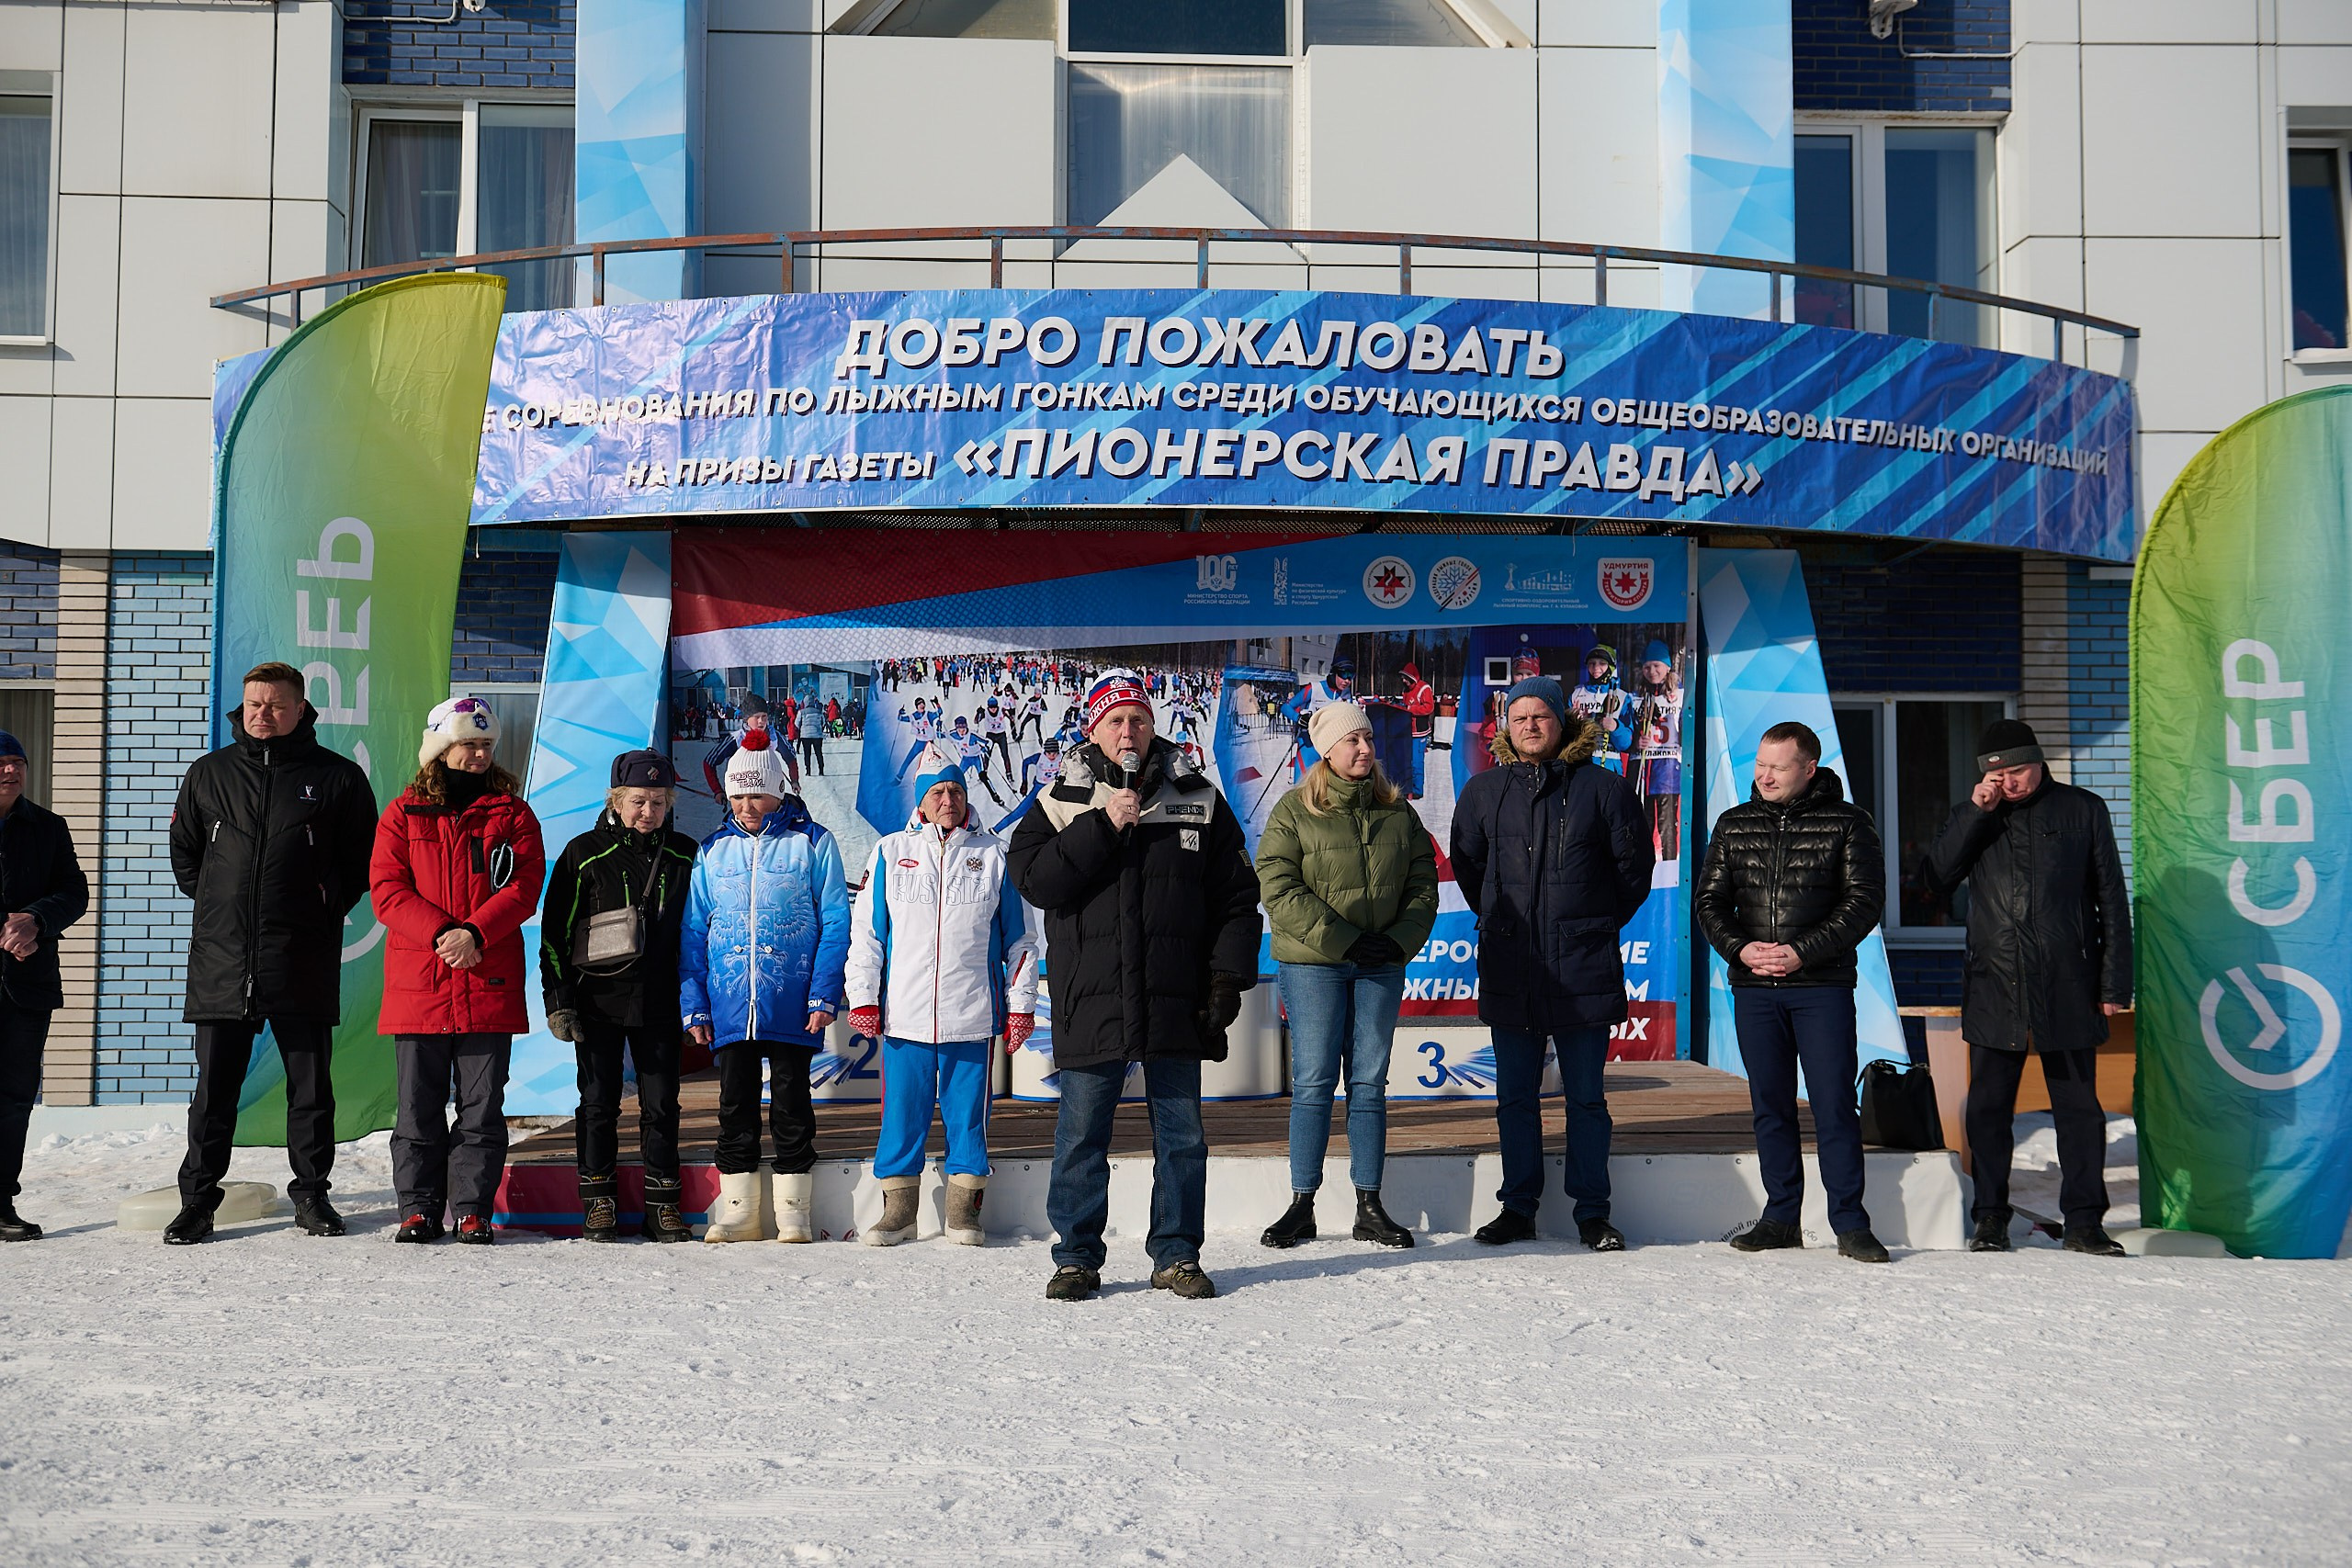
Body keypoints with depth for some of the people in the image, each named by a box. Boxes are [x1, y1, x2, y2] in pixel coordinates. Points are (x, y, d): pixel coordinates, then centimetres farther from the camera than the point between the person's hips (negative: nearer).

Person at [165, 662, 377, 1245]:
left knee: (311, 1086, 5)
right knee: (214, 1087, 4)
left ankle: (311, 1194, 16)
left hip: (304, 961, -1)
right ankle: (197, 1199, 14)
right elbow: (184, 851, 21)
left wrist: (327, 908, 1)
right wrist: (215, 903, 11)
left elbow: (363, 859, 10)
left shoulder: (337, 776, 4)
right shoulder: (209, 773, 11)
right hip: (220, 957, 2)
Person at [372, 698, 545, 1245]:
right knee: (418, 1105, 6)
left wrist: (474, 932, -18)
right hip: (417, 981, 0)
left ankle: (474, 1211, 11)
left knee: (482, 1106, 3)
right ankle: (418, 1209, 16)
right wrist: (440, 933, -16)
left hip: (490, 983, 0)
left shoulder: (512, 814, 8)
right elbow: (387, 890, -1)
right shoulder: (403, 815, 9)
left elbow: (523, 888, -3)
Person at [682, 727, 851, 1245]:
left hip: (792, 1006, -3)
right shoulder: (714, 849, 9)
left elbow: (835, 924, -3)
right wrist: (694, 1003, 1)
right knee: (735, 1106, 9)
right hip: (730, 1007, 3)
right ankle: (736, 1213, 17)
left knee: (792, 1108, 5)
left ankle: (794, 1213, 13)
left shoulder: (812, 842, 0)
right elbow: (693, 931, 10)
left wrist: (824, 996, -11)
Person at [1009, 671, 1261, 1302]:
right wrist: (1103, 826, -14)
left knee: (1181, 1136, 7)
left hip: (1177, 1005, 1)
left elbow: (1237, 897, 8)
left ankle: (1177, 1256, 19)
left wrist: (1228, 977, -1)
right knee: (1080, 1137, 4)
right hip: (1090, 1005, -1)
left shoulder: (1198, 800, 8)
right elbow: (1032, 879, -9)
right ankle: (1076, 1259, 16)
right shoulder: (1060, 803, 6)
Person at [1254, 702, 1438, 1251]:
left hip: (1382, 966, 3)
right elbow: (1280, 890, -10)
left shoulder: (1399, 813, 11)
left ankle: (1369, 1206, 12)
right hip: (1312, 964, -3)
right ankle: (1302, 1205, 7)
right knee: (1313, 1082, -1)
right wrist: (1343, 941, -15)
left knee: (1369, 1083, 6)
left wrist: (1400, 940, -6)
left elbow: (1423, 884, 11)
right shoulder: (1294, 812, -1)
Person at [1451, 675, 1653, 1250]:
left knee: (1586, 1096, 5)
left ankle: (1592, 1213, 14)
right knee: (1515, 1095, 8)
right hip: (1509, 969, 2)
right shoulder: (1483, 791, 7)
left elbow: (1634, 864, 7)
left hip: (1583, 966, -2)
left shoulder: (1600, 787, 1)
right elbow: (1466, 865, 18)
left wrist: (1600, 923, 6)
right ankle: (1518, 1208, 18)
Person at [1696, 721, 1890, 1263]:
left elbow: (1864, 901, -4)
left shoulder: (1847, 822, 1)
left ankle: (1850, 1223, 5)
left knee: (1835, 1105, -3)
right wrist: (1740, 949, -8)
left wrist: (1802, 952, -13)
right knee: (1770, 1105, 7)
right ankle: (1781, 1218, 16)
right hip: (1753, 989, 3)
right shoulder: (1733, 825, 11)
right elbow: (1710, 900, 11)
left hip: (1823, 986, -3)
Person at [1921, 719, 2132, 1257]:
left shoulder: (2083, 810, 6)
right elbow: (1934, 881, -4)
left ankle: (2084, 1221, 11)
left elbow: (2112, 902, 7)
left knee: (2078, 1107, 3)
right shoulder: (1971, 817, 11)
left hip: (2068, 990, -1)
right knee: (1988, 1107, 4)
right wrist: (1977, 811, -9)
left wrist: (2114, 985, 1)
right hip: (1993, 991, 1)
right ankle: (1991, 1219, 13)